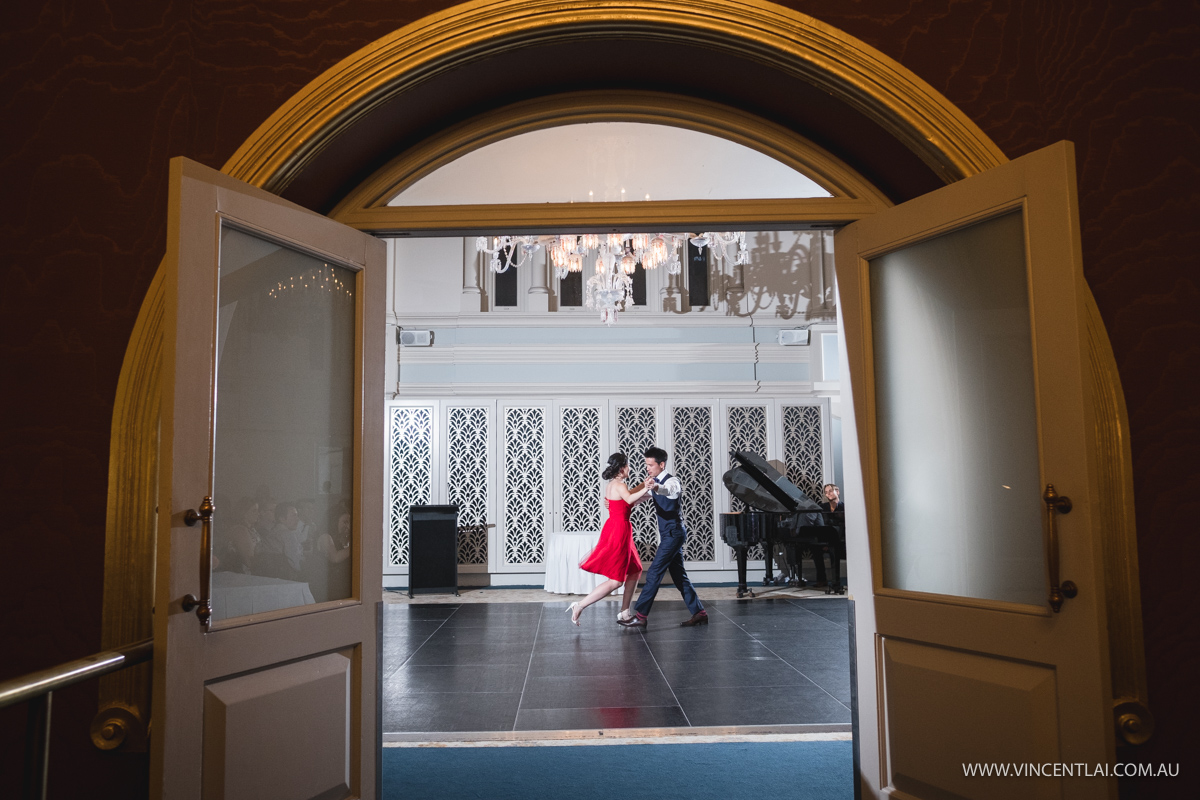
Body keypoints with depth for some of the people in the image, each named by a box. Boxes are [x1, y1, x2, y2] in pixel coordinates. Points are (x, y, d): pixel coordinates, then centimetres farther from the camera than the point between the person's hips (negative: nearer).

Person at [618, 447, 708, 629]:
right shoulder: (656, 482, 11)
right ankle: (699, 613, 18)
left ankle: (640, 616, -7)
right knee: (679, 575, 12)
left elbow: (670, 490, -43)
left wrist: (657, 488, -65)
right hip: (668, 534, 10)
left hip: (674, 533, -10)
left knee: (654, 572, -10)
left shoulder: (672, 481, -17)